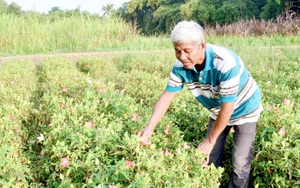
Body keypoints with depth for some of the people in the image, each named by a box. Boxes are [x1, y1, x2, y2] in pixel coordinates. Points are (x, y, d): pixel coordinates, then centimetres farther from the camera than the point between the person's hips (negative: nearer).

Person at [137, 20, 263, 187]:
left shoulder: (225, 64, -38)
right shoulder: (181, 66, -22)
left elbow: (227, 108, -31)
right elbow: (167, 96, -13)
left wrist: (210, 140, -21)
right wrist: (150, 128, -24)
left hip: (244, 110, -5)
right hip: (218, 111, 5)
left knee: (240, 164, -4)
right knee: (210, 159, 14)